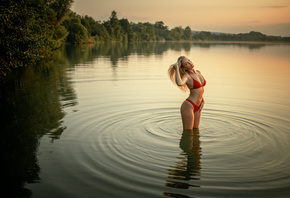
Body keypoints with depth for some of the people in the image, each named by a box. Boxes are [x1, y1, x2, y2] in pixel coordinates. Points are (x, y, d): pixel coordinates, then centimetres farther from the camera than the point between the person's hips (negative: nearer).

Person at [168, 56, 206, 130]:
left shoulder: (198, 72, 8)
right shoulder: (186, 76, -15)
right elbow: (179, 83, -40)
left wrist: (202, 101, 9)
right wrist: (176, 69, -27)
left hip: (197, 107, 7)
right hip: (188, 106, -7)